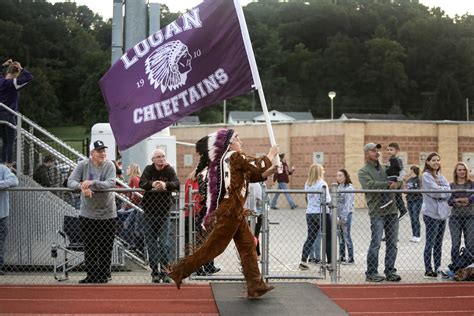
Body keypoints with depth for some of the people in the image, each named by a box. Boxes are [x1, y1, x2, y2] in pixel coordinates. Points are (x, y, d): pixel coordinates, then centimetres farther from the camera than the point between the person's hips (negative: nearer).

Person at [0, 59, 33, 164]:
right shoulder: (14, 83, -14)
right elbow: (29, 77, -20)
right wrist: (21, 68, -9)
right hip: (9, 116, -6)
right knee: (10, 143, 0)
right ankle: (9, 164, 0)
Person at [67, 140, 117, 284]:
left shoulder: (109, 165, -7)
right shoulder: (83, 165, -4)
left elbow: (111, 183, -21)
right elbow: (70, 182, -9)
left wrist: (92, 183, -33)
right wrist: (82, 186, -30)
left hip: (107, 214, -1)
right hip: (87, 214, 1)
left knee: (106, 249, 6)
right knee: (89, 248, 6)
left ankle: (104, 276, 18)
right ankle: (91, 276, 17)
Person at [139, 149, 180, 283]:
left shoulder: (170, 170, 0)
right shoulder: (149, 169, 2)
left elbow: (177, 184, -17)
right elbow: (142, 183, -14)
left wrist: (165, 184, -39)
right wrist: (152, 184, -37)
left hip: (164, 212, -1)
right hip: (149, 211, 1)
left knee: (164, 243, -7)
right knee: (151, 243, 4)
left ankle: (164, 271, 1)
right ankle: (155, 272, 12)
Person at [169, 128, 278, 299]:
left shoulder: (229, 160, 17)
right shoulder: (235, 157, -10)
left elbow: (254, 175, 18)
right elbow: (259, 166, -9)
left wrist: (272, 170, 8)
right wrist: (272, 153, 6)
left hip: (235, 212, 10)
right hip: (230, 211, -10)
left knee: (248, 246, 9)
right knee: (214, 246, -5)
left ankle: (255, 286, 11)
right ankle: (180, 269, 1)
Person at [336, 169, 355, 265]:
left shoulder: (349, 188, -10)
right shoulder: (338, 187, 11)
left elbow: (347, 204, -14)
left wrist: (343, 218, -17)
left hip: (346, 214, -7)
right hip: (338, 215, 7)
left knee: (346, 236, -3)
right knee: (340, 237, 12)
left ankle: (350, 258, 4)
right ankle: (341, 257, 20)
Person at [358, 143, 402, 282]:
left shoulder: (385, 169, 19)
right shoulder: (363, 171, 1)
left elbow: (399, 181, 13)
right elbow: (370, 185, -17)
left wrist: (397, 184, -11)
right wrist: (388, 184, -17)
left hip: (392, 209, 6)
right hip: (377, 211, -6)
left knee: (392, 243, 7)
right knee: (375, 243, -6)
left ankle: (390, 271, 15)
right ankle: (371, 273, 2)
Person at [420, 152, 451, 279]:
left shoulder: (441, 176, 15)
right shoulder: (426, 175, -6)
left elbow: (448, 191, 3)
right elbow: (434, 191, -17)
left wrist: (440, 190, -11)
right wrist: (444, 190, -2)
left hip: (442, 212, 7)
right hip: (431, 213, -7)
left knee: (439, 243, 12)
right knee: (430, 242, -5)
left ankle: (438, 268, 18)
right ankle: (428, 270, -1)